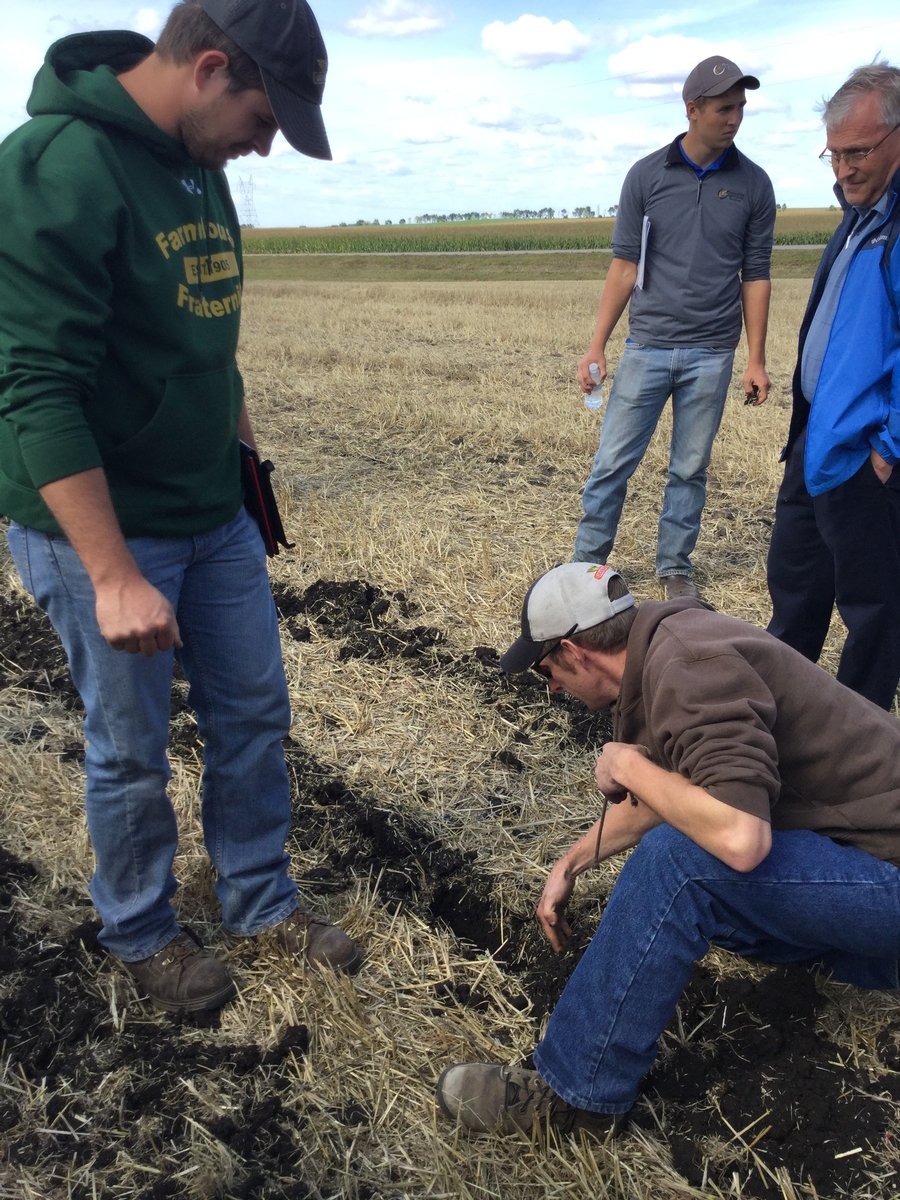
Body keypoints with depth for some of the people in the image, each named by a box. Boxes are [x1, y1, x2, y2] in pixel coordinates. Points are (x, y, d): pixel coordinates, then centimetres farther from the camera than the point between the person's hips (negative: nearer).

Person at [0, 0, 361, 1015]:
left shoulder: (197, 167, 8)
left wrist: (242, 445, 18)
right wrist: (116, 578, -27)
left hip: (214, 515, 8)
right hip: (100, 528, -8)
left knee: (253, 711, 15)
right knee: (131, 752, 8)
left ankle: (259, 900, 36)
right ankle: (139, 933, 33)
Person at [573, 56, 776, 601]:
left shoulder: (753, 184, 4)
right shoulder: (647, 175, 1)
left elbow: (755, 275, 5)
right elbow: (625, 265, 2)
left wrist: (757, 360, 2)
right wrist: (597, 345, -3)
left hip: (712, 354, 1)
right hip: (647, 347, 0)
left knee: (691, 470, 8)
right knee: (612, 464, 1)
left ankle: (676, 568, 22)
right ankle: (586, 564, 14)